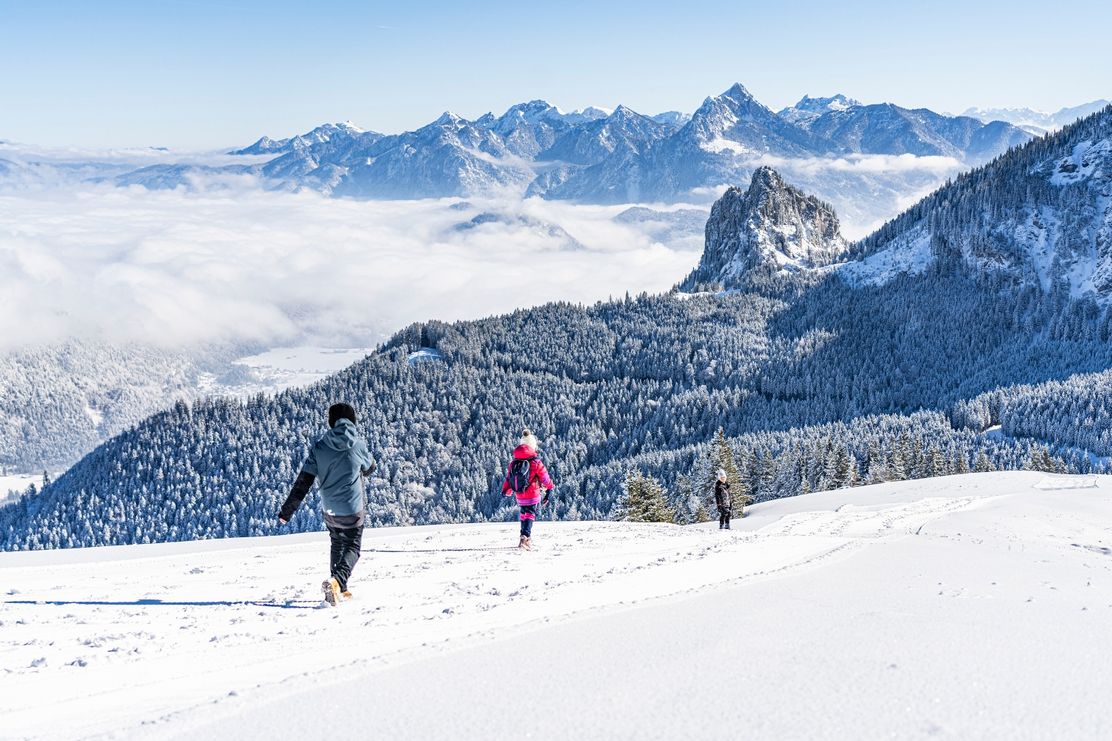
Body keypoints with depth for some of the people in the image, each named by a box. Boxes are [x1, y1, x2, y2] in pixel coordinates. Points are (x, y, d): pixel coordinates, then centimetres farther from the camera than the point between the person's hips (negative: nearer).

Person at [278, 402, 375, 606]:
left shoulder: (319, 447, -7)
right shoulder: (358, 445, -11)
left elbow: (303, 482, -8)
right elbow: (369, 469, 9)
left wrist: (287, 510, -3)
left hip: (329, 510, 3)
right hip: (353, 509, -3)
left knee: (337, 545, 26)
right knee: (352, 548, 9)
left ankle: (339, 589, 33)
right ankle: (337, 581, -19)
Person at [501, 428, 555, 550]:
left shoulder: (514, 462, 2)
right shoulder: (535, 462, -12)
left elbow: (508, 476, 10)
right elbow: (544, 477, -4)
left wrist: (505, 490, 23)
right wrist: (550, 488, 11)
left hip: (519, 495, 5)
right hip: (533, 494, -5)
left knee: (524, 513, 21)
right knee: (530, 514, -5)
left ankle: (525, 537, 32)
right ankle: (525, 537, -23)